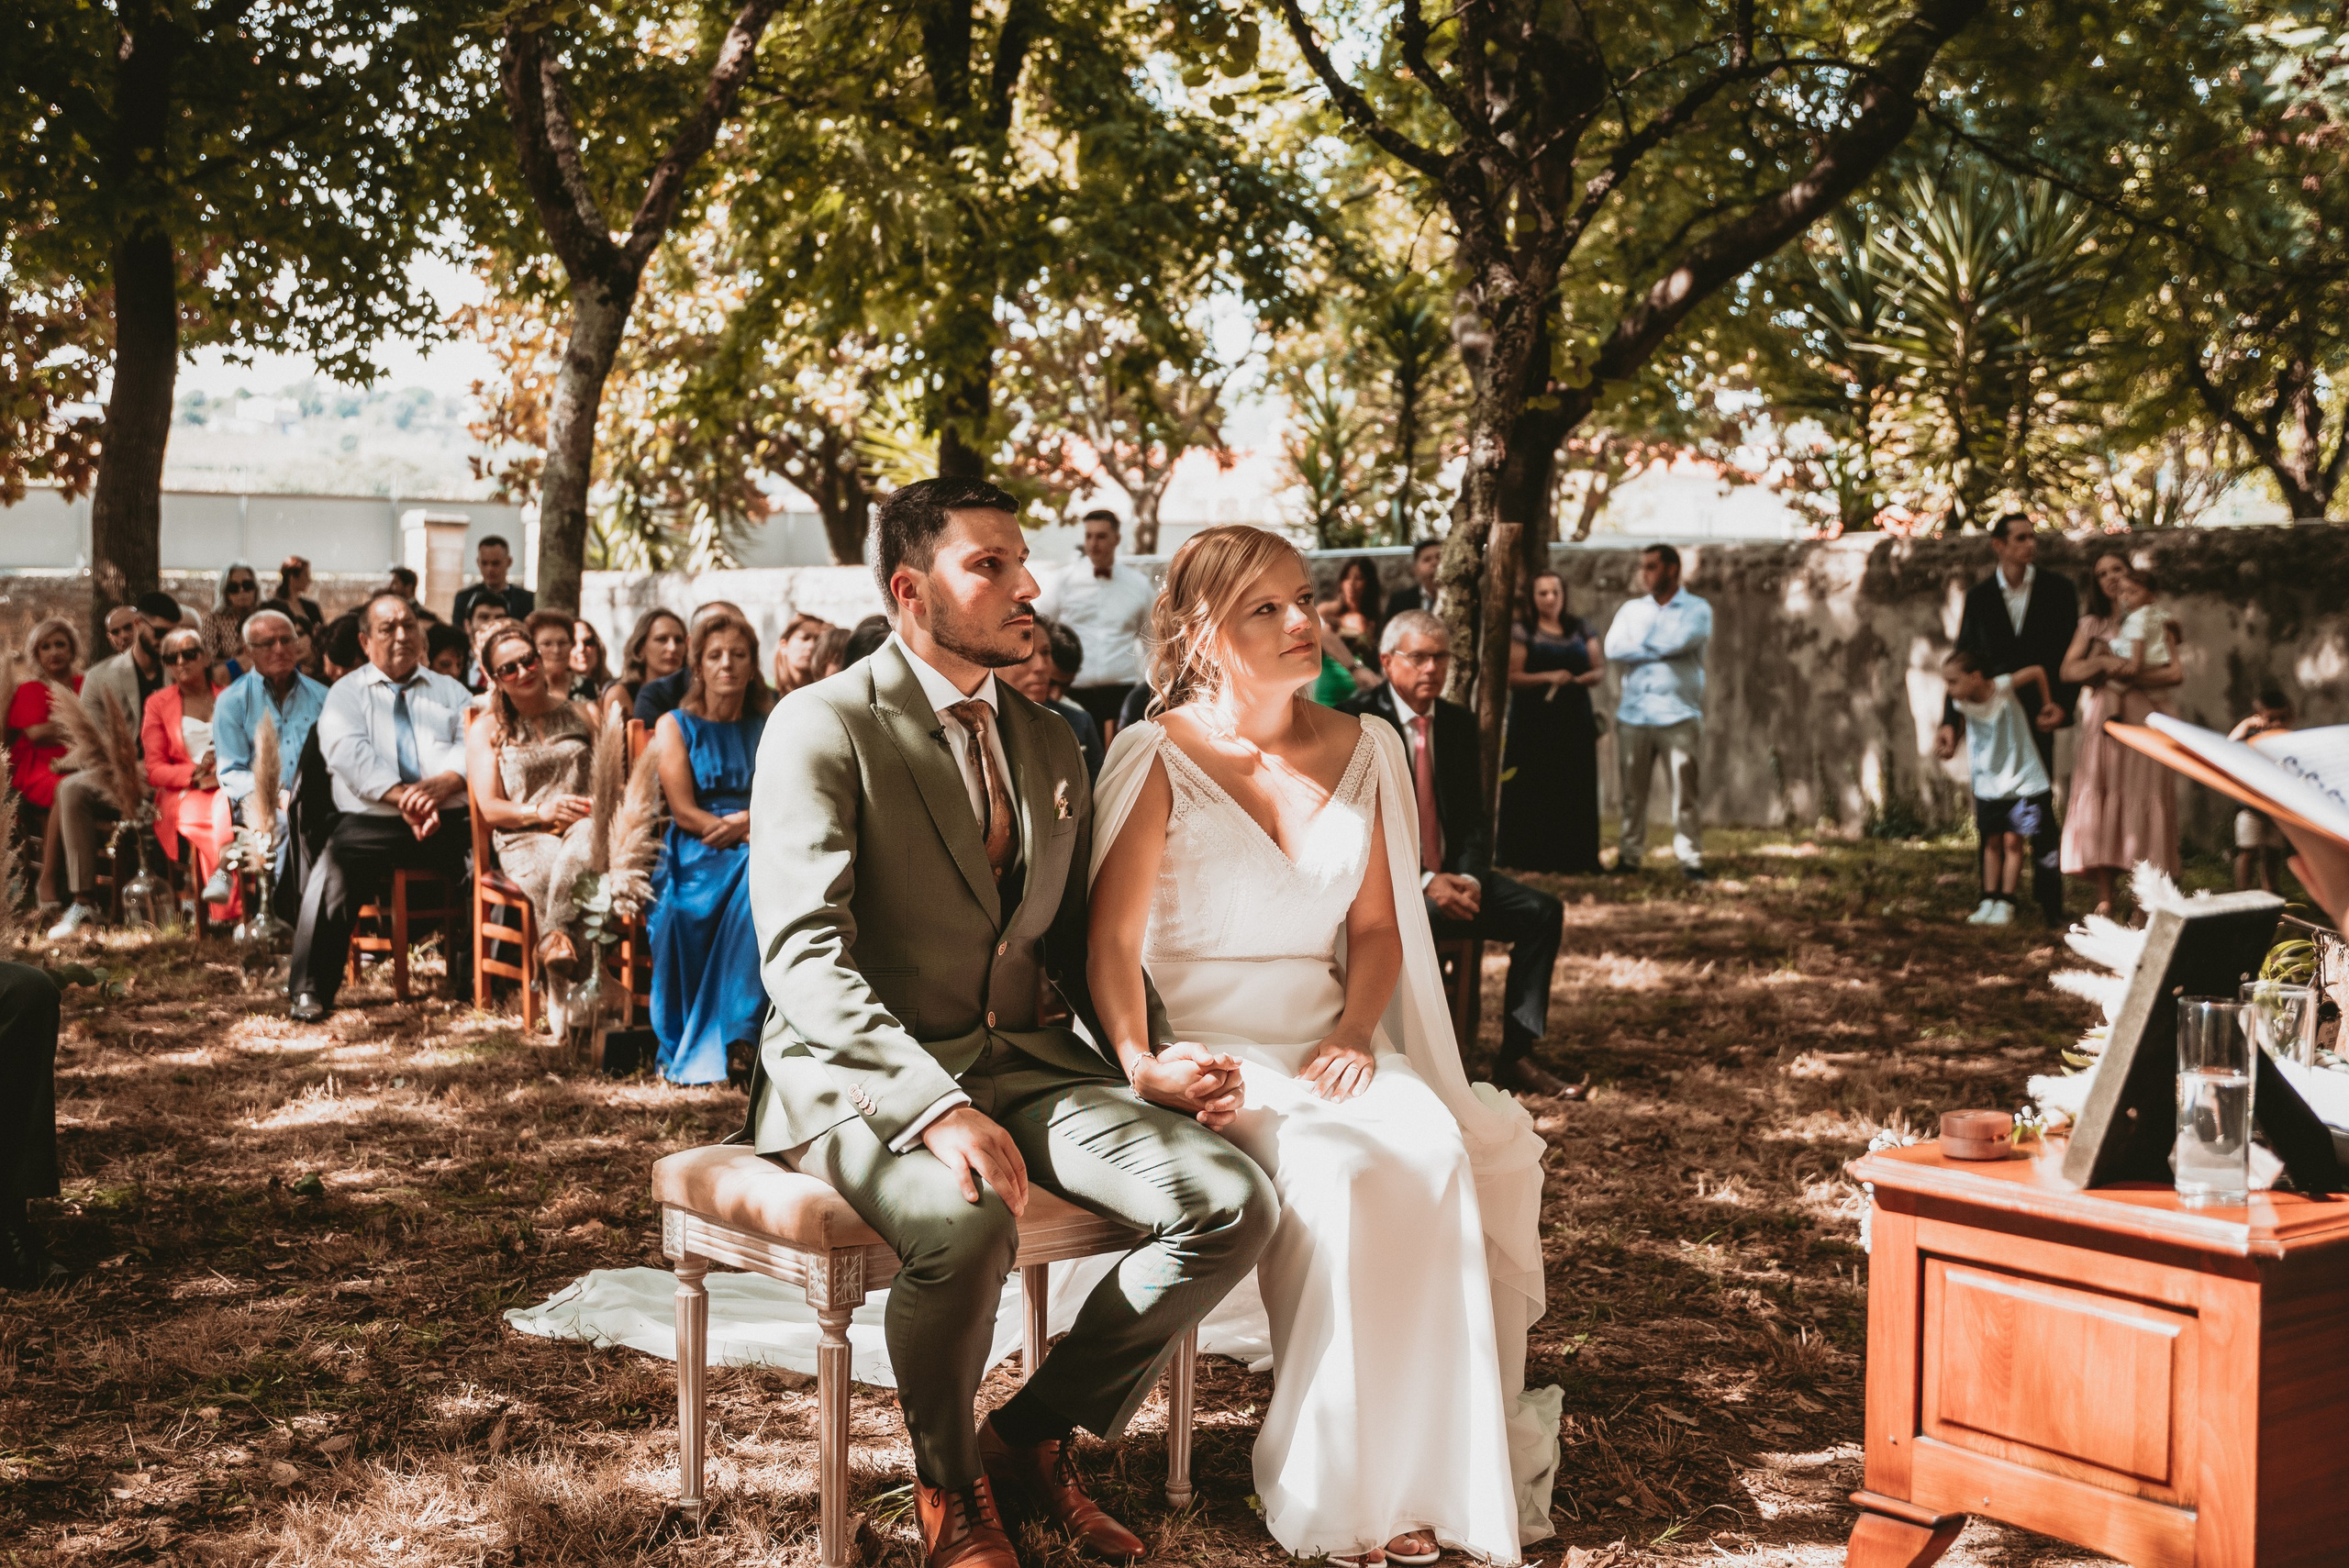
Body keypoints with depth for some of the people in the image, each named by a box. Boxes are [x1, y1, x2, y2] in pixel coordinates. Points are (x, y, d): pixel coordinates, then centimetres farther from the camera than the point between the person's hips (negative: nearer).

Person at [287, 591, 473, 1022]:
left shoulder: (450, 691, 22)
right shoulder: (346, 693, 16)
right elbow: (350, 755, -3)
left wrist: (442, 784, -18)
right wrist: (402, 796, -19)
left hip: (449, 821, 1)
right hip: (371, 824, -1)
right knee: (330, 876, -29)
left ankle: (473, 983, -16)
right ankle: (310, 993, -16)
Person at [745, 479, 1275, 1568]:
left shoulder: (1049, 747, 15)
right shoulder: (822, 728, -7)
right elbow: (803, 955, -18)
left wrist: (1145, 1060, -2)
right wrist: (937, 1109, -31)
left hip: (1023, 1063, 6)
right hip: (867, 1078, -6)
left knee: (1233, 1204, -17)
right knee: (966, 1225, -38)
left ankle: (1034, 1437, 4)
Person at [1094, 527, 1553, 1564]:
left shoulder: (1360, 749, 11)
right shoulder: (1158, 758, -4)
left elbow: (1376, 929, 14)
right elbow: (1113, 944, -6)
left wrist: (1354, 1033, -4)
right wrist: (1145, 1072, -20)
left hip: (1328, 1043, 5)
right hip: (1209, 1050, -4)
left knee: (1437, 1145, -27)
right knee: (1347, 1166, -32)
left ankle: (1432, 1468, -17)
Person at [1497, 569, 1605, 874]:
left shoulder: (1580, 629, 12)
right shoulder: (1522, 632, 2)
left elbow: (1600, 669, 10)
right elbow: (1512, 676, -7)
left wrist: (1582, 679, -12)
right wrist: (1549, 677, -19)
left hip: (1575, 721, 3)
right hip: (1533, 722, -3)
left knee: (1574, 790, -2)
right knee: (1534, 791, -6)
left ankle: (1573, 859, 0)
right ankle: (1530, 857, -2)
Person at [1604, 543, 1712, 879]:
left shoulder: (1697, 609, 5)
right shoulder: (1631, 609, 15)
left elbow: (1680, 640, -15)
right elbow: (1613, 648, -2)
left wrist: (1639, 644, 0)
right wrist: (1660, 650, -7)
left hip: (1679, 716, -3)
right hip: (1633, 714, 3)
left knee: (1685, 792, -6)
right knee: (1633, 792, 5)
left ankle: (1691, 860, -3)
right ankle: (1630, 855, 11)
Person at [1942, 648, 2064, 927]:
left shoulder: (2003, 687, -19)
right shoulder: (1962, 704, -7)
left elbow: (2037, 672, -6)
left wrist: (2047, 705, 4)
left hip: (2021, 781, -4)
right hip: (1988, 785, 4)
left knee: (2013, 841, -4)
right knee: (1992, 842, 8)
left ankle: (2005, 903, 1)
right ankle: (1989, 901, 13)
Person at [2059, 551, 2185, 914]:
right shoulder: (2090, 625, 16)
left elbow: (2176, 672, -2)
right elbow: (2066, 671, 5)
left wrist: (2132, 676, -12)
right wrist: (2102, 664, -11)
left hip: (2145, 720, -2)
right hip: (2102, 720, 2)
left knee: (2142, 800, -8)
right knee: (2100, 801, -7)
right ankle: (2105, 897, -10)